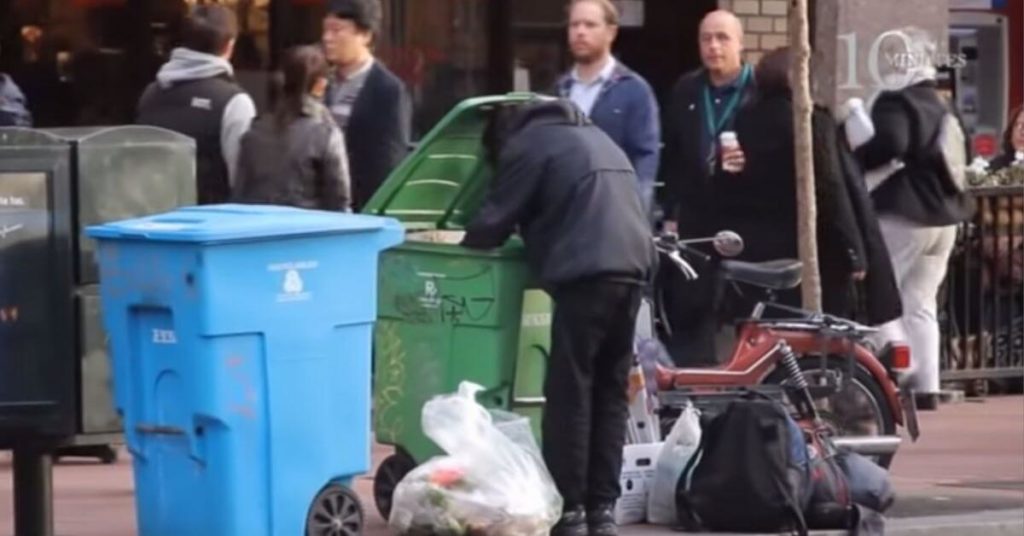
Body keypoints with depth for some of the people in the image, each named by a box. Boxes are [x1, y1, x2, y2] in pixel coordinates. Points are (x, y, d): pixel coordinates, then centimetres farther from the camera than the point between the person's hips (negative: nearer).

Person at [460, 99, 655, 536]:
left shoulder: (526, 144, 5)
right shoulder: (590, 135, 29)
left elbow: (492, 224, 4)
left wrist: (465, 246, 23)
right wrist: (531, 234, 38)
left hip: (586, 273, -8)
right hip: (632, 267, 8)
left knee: (569, 394, -3)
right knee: (610, 393, 11)